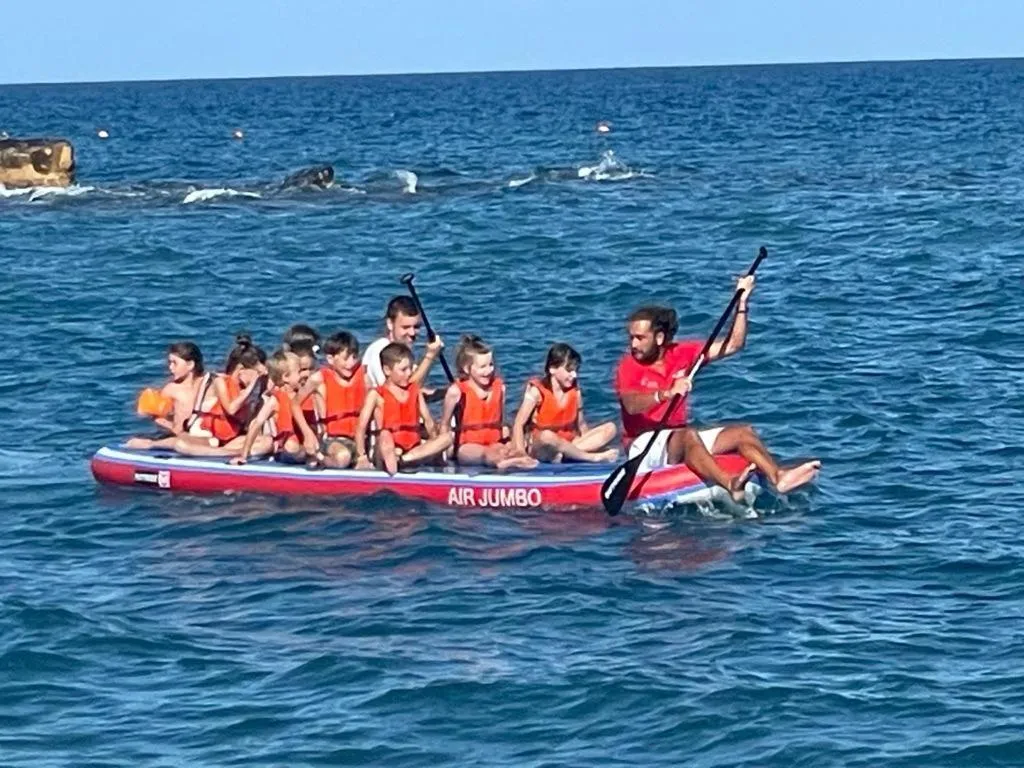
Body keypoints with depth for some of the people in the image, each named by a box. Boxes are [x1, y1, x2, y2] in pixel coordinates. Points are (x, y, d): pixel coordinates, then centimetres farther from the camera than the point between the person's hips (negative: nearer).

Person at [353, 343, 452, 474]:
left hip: (413, 448, 5)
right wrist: (362, 457, -15)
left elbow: (428, 420, 15)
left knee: (447, 437, -19)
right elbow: (361, 427, -5)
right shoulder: (376, 394, 1)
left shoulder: (414, 390, 16)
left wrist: (434, 445, 2)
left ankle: (403, 459, -29)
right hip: (388, 450, -5)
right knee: (385, 435, -36)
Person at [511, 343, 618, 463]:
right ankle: (593, 457, -26)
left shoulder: (574, 392, 4)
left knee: (610, 428, -11)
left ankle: (562, 455, -28)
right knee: (547, 436, -41)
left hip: (567, 444, 6)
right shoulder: (537, 391, -10)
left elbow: (581, 425, 13)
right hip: (538, 448, -6)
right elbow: (519, 425, -16)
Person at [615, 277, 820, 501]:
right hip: (644, 445, -7)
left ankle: (778, 478, -31)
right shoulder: (629, 366, -8)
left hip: (680, 441, 7)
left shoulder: (682, 354, 8)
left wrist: (742, 304, 2)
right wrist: (667, 394, -43)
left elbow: (732, 345, 10)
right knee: (688, 435, -35)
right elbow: (631, 405, -28)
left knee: (743, 432, -7)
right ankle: (729, 484, -60)